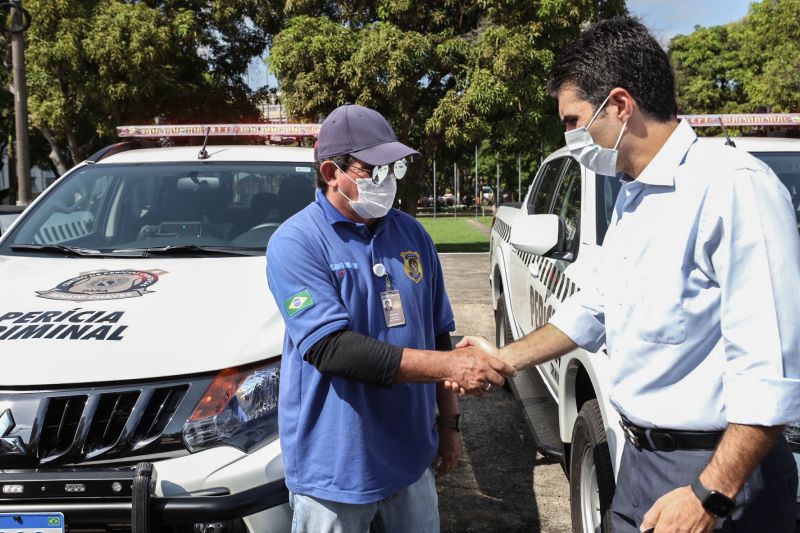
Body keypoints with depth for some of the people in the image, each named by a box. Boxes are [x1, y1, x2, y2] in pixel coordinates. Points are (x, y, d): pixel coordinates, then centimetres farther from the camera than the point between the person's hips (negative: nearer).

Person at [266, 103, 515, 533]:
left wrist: (448, 423, 11)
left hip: (411, 457, 5)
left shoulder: (412, 235, 6)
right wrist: (449, 365, -29)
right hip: (335, 468, -5)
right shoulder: (296, 243, -13)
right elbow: (330, 348, -25)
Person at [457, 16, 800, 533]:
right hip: (640, 460, 8)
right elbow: (594, 309, 19)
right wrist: (504, 360, 18)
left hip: (718, 471, -8)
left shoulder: (732, 185, -22)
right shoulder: (632, 198, 9)